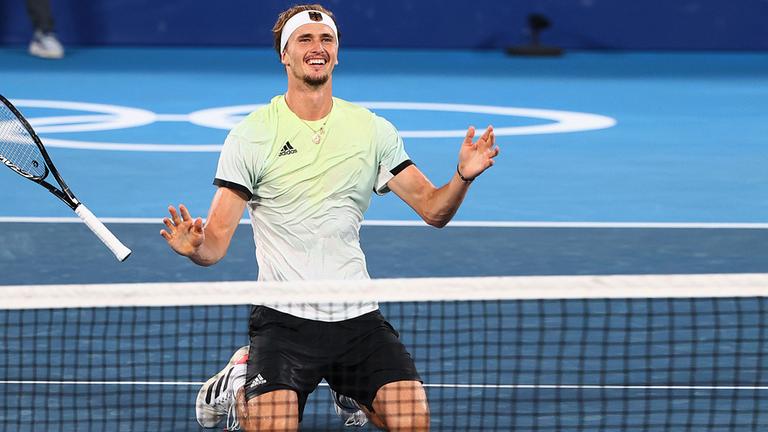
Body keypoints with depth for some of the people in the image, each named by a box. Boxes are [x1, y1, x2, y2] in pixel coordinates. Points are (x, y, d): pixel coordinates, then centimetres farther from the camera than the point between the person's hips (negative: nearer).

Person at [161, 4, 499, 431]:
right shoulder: (251, 135, -3)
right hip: (283, 317, -3)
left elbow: (433, 210, 5)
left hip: (358, 316, 3)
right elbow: (216, 243, -5)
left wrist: (463, 177, -15)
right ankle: (240, 384, 13)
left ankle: (351, 390, 20)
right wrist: (195, 247, -29)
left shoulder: (373, 130, 6)